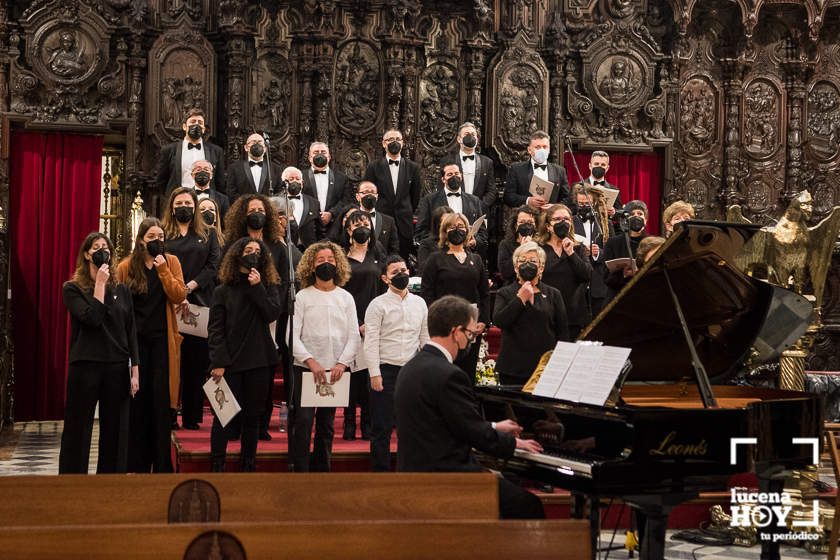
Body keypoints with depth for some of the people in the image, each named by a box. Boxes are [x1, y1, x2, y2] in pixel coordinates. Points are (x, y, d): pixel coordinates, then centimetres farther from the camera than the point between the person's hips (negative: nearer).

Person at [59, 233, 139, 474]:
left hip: (117, 368, 3)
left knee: (115, 432, 5)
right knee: (77, 431, 0)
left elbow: (131, 331, 10)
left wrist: (135, 370, 3)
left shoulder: (121, 290, 11)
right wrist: (100, 284, -9)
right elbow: (92, 318, -15)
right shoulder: (72, 289, 1)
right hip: (85, 365, -3)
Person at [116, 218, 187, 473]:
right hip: (135, 339, 0)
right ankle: (137, 464, 10)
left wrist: (163, 269, -14)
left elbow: (179, 296, -7)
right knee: (136, 398, 2)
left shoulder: (171, 262, 5)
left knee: (161, 398, -2)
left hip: (162, 339, 0)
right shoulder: (126, 267, 4)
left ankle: (162, 464, 4)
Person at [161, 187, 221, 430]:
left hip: (200, 304, 1)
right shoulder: (163, 234, 10)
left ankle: (192, 417, 5)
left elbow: (214, 265, 3)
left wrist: (190, 287, -10)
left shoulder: (208, 234, 14)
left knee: (197, 364, 1)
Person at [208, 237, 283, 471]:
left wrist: (257, 287, -11)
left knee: (253, 415, 8)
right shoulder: (223, 290, 3)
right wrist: (217, 362, -10)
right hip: (231, 361, -2)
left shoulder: (269, 286, 9)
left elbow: (273, 314, -8)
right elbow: (215, 329, -1)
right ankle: (216, 465, 2)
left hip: (259, 360, 2)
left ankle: (248, 465, 17)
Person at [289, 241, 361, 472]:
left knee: (327, 424, 9)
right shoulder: (303, 297, 1)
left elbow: (354, 336, 5)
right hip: (306, 369, -3)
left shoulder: (346, 297, 9)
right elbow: (293, 335, -5)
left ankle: (322, 469, 16)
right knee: (303, 421, -9)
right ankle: (300, 470, -5)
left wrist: (342, 363, -10)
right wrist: (311, 362, -16)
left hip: (336, 370, 3)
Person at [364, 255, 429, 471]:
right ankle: (380, 472, 9)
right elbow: (371, 342, -7)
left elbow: (425, 339, 15)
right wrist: (375, 374, -13)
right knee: (382, 428, 1)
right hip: (386, 371, -4)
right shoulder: (378, 305, -3)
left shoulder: (419, 303, 10)